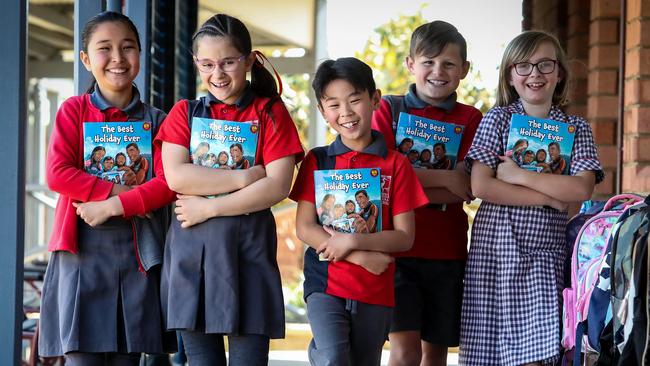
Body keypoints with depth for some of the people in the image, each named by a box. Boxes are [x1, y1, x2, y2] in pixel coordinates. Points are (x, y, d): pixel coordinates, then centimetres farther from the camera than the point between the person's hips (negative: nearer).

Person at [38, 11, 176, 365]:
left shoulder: (155, 120, 8)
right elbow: (57, 174, -7)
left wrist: (113, 206, -15)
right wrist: (119, 190, -13)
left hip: (136, 255, 2)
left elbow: (168, 183, -5)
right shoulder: (73, 110, 5)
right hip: (81, 252, -2)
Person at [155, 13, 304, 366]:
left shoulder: (270, 112, 4)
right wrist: (245, 177, -12)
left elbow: (278, 187, -7)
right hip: (191, 249, 2)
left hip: (249, 247, -2)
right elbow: (175, 176, -6)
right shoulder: (184, 112, 10)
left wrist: (208, 207, -11)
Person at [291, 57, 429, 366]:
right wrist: (363, 258, -13)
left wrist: (351, 242, -17)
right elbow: (304, 228, -3)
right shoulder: (317, 161, 3)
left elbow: (404, 237, -2)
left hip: (375, 292, 1)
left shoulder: (396, 164, 1)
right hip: (326, 283, -1)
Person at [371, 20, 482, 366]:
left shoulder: (469, 119, 6)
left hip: (447, 250, 2)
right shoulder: (388, 110, 3)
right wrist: (443, 178, -12)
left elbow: (467, 189, -6)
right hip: (397, 245, -2)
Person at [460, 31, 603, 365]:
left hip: (546, 253, 1)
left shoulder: (576, 128, 7)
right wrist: (550, 198, -11)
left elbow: (582, 189, -8)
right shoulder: (497, 119, 3)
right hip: (496, 247, -1)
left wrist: (519, 176, -12)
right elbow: (481, 187, -9)